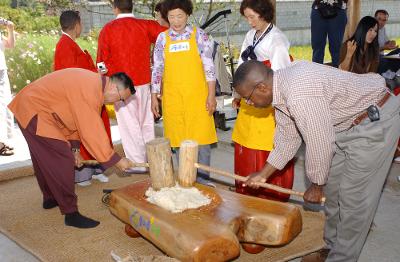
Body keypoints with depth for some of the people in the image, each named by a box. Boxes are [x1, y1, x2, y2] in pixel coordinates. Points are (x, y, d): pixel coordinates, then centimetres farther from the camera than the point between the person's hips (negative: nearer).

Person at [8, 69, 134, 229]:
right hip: (34, 112, -11)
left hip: (30, 106, 11)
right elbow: (92, 132, -27)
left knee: (44, 159, 23)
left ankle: (50, 198, 41)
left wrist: (74, 148, 9)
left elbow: (76, 120, 12)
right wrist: (116, 160, -20)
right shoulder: (89, 92, -27)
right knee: (62, 161, -11)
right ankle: (71, 213, -4)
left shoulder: (93, 82, 5)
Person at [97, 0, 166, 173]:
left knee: (129, 124, 3)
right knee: (146, 122, 13)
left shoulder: (107, 30, -4)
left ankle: (137, 163, 7)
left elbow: (102, 61, 0)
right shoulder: (145, 26, -1)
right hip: (143, 82, 3)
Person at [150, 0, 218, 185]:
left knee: (202, 136, -1)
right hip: (172, 97, 2)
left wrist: (211, 95, -6)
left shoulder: (199, 35, 0)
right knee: (179, 137, 6)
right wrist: (154, 97, 6)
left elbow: (209, 66, -1)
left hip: (197, 95, -2)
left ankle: (202, 176, 11)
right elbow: (157, 69, 9)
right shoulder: (162, 38, 6)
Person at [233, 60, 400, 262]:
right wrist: (263, 175, 11)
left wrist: (316, 186, -10)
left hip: (376, 119, -9)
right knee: (332, 187, 15)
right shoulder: (280, 89, -3)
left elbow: (320, 144, -26)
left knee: (354, 195, -2)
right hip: (347, 123, 9)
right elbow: (288, 139, 8)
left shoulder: (300, 93, -34)